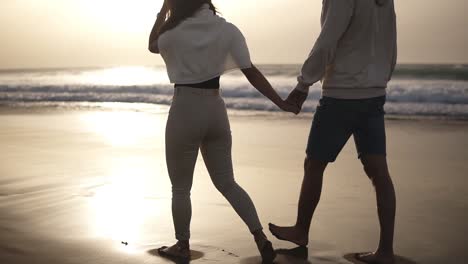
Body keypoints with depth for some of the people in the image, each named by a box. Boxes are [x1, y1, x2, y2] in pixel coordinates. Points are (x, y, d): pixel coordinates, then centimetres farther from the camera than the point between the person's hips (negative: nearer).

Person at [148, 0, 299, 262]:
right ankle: (261, 238, 5)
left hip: (185, 110, -4)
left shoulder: (174, 32, -8)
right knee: (227, 182, 15)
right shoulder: (227, 30, -1)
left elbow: (153, 45, 16)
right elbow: (252, 73, -6)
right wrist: (282, 103, -3)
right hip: (216, 110, 4)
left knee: (180, 187, 12)